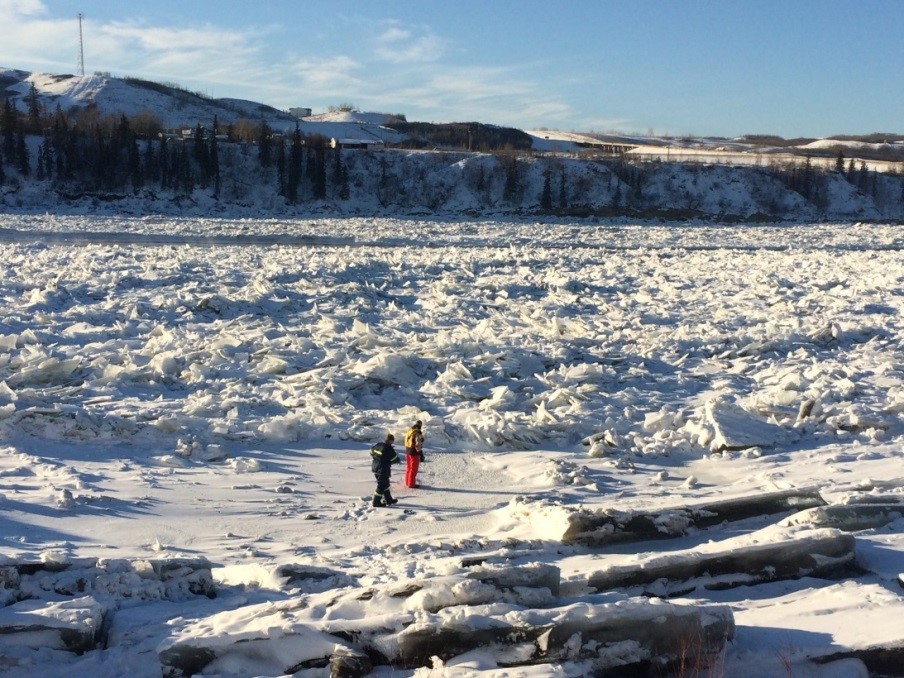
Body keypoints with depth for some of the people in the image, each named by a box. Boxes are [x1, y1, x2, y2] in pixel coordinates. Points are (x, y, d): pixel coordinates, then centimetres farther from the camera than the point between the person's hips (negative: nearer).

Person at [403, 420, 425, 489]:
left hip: (407, 451, 8)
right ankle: (411, 484, 6)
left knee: (408, 468, 18)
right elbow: (418, 444, -24)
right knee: (413, 469, 1)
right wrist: (421, 455, -19)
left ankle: (407, 482, 26)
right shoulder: (417, 433, -19)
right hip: (414, 453, -8)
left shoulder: (409, 431, 6)